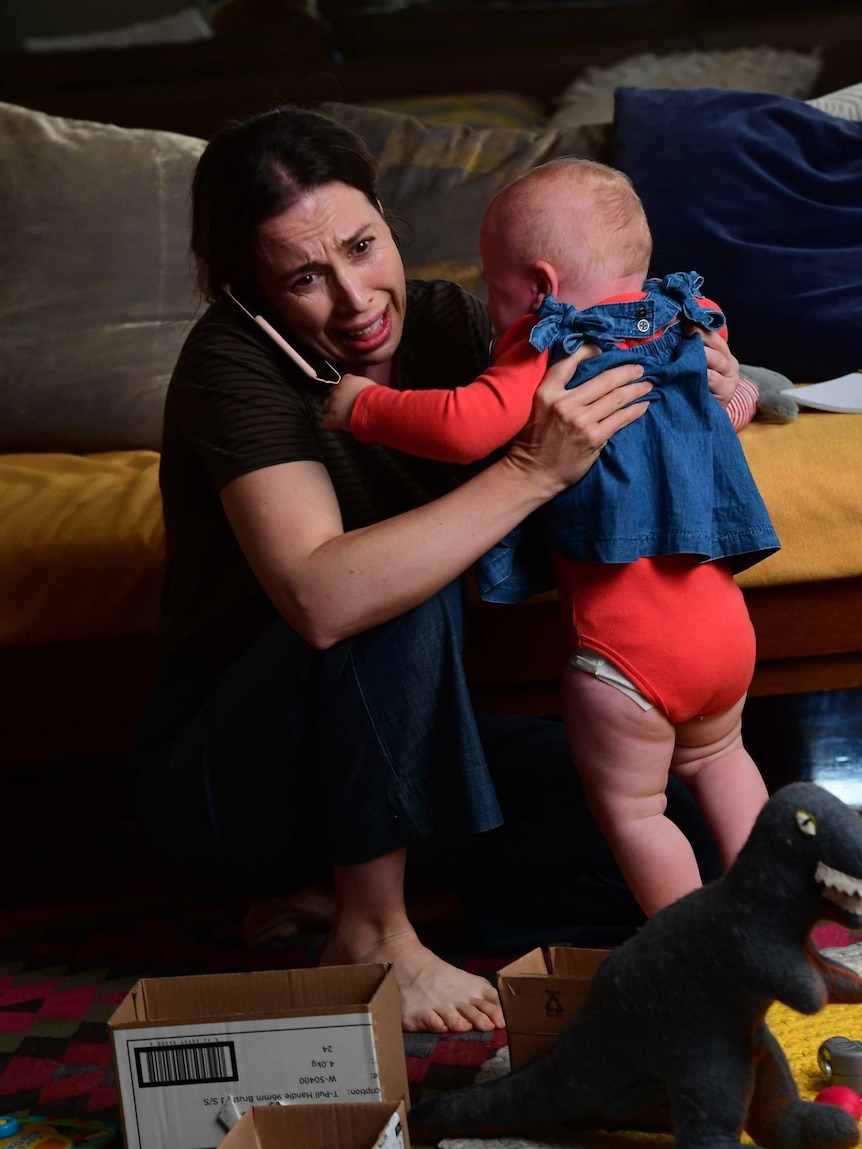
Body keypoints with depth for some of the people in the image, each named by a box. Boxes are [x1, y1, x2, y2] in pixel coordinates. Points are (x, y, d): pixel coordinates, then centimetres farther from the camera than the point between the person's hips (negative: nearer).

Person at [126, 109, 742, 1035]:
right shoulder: (234, 361, -23)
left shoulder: (443, 322, -5)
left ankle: (335, 887, 6)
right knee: (400, 596, -33)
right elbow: (320, 597, -39)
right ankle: (371, 935, -17)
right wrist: (533, 470, -39)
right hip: (221, 775, -6)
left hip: (378, 739, 6)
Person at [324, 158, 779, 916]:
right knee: (716, 758, 32)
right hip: (726, 626, 7)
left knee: (630, 807, 12)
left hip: (625, 651, -7)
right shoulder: (683, 322, 8)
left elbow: (466, 426, -27)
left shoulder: (550, 353, -13)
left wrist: (362, 407, -15)